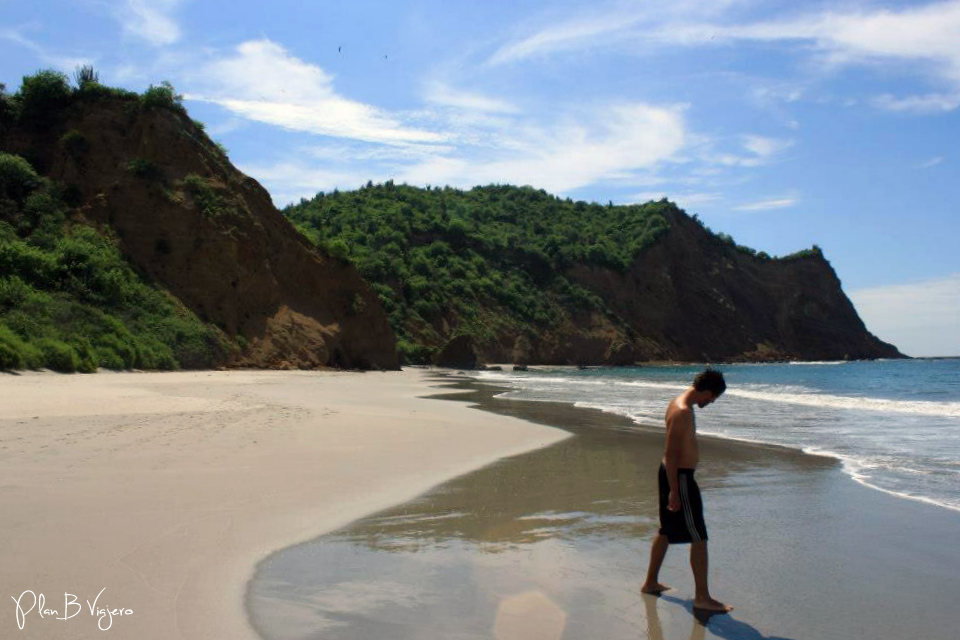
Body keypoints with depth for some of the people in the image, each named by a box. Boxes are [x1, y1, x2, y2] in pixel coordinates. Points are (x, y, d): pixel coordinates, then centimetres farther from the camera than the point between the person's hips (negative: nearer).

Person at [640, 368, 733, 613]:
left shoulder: (678, 403, 9)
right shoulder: (683, 412, -22)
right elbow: (671, 453, -24)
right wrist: (674, 492, -23)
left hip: (671, 474, 11)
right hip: (680, 478, -11)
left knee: (666, 531, 20)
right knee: (699, 538, -2)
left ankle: (651, 583, 32)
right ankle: (702, 597, 5)